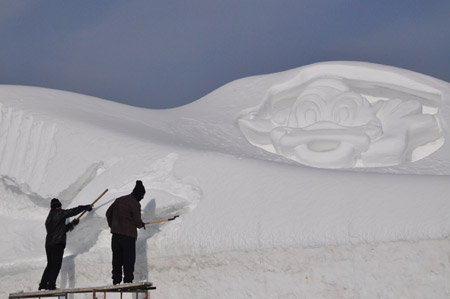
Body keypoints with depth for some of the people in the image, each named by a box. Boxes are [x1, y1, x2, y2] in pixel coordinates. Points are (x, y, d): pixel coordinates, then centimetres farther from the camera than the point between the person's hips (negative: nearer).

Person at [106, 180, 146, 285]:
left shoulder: (119, 200, 10)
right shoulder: (135, 204, -13)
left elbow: (108, 213, 18)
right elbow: (137, 221, -15)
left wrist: (112, 225, 27)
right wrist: (141, 224, 7)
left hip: (115, 234, 7)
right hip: (128, 235, -6)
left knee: (117, 258, 13)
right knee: (129, 259, 1)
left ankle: (116, 280, 15)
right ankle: (128, 280, -3)